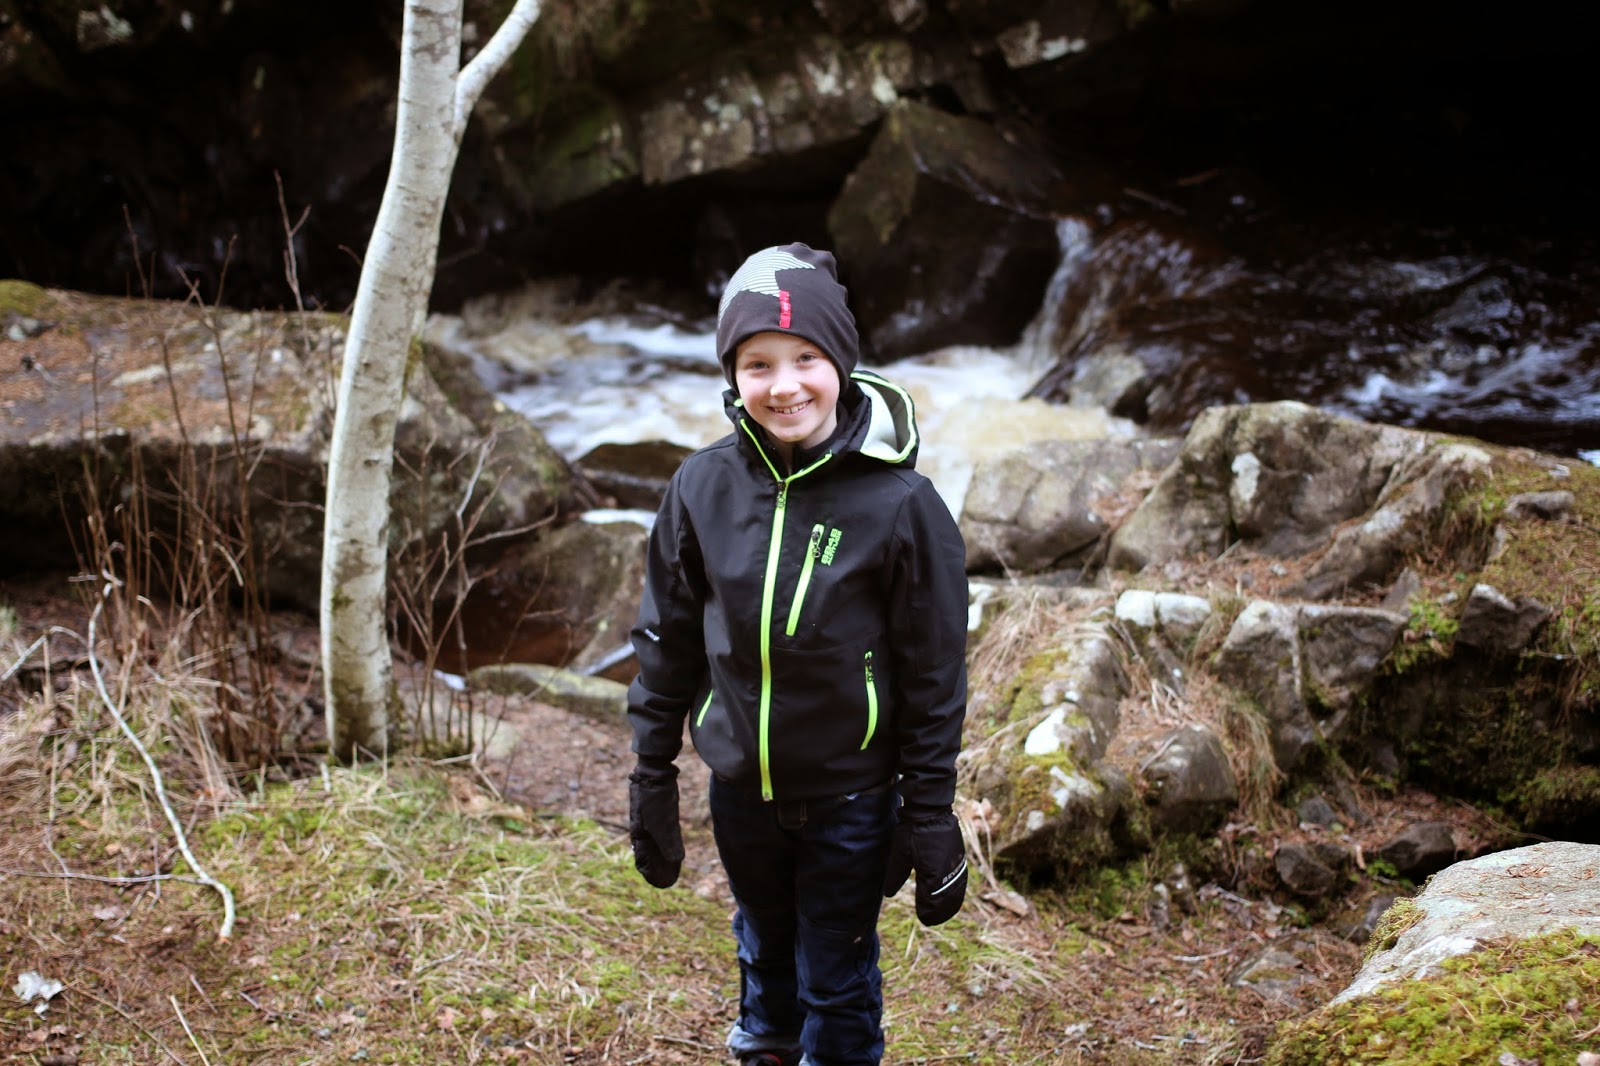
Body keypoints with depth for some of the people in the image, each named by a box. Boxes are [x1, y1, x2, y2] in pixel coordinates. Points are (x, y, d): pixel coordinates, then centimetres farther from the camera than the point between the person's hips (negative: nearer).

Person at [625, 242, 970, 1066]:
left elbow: (935, 676, -11)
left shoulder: (900, 502, -18)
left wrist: (931, 818, -8)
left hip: (849, 799, -3)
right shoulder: (703, 487, -10)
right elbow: (666, 639, 1)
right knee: (763, 949, 25)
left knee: (838, 986, 13)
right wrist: (651, 778, 4)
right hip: (739, 788, 3)